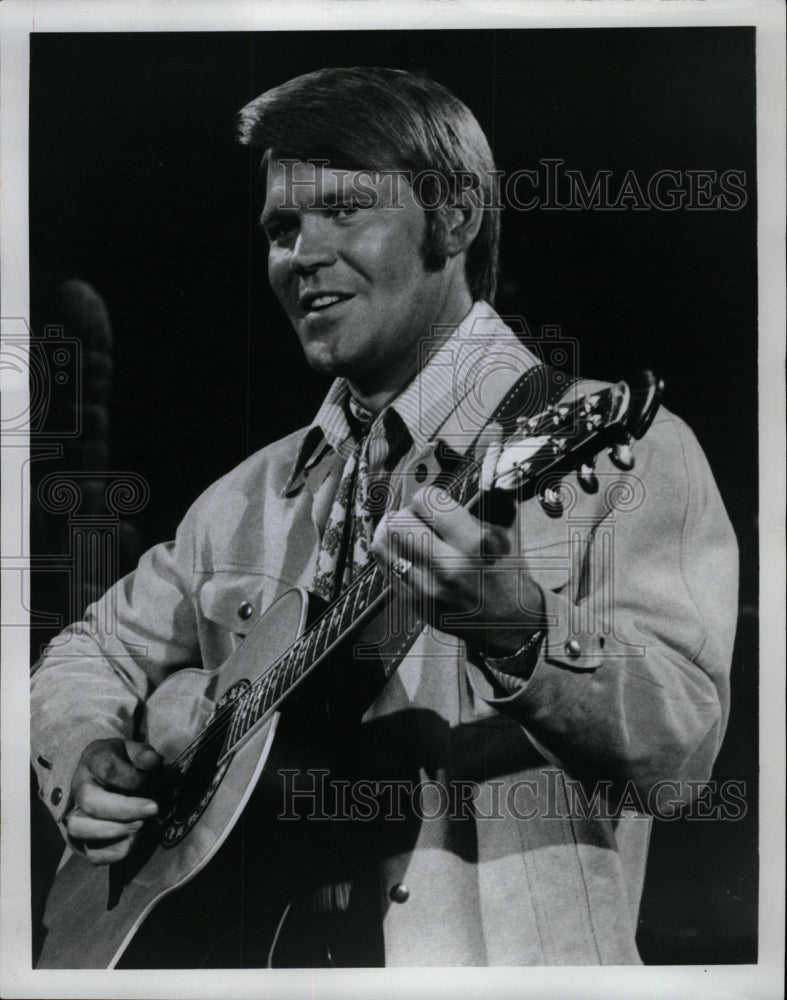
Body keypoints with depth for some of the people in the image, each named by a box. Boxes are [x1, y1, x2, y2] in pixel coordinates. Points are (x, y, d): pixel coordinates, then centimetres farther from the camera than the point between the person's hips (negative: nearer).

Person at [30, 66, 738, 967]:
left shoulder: (622, 449, -6)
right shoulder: (254, 496, 8)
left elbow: (679, 753, -14)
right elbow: (94, 652, 18)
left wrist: (522, 631, -31)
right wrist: (85, 758, 0)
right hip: (263, 944, 4)